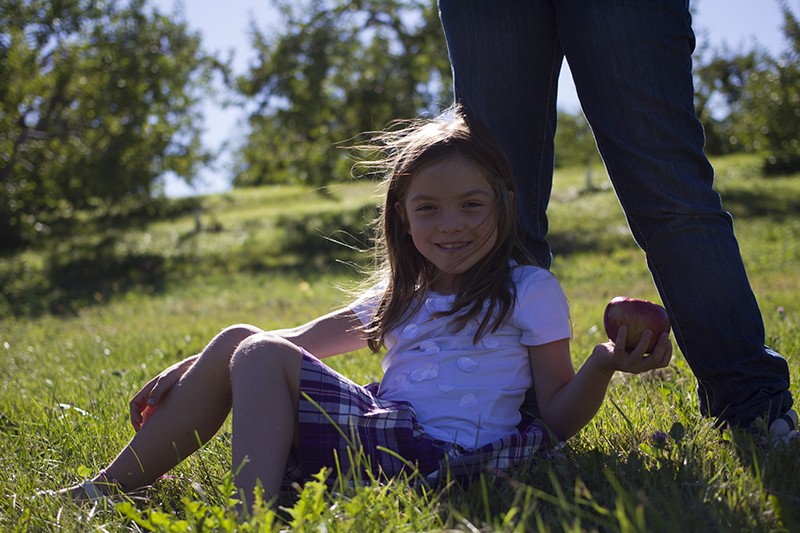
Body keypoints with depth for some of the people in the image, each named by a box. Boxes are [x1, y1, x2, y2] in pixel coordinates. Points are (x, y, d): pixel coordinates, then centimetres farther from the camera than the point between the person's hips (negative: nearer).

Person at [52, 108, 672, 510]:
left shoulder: (531, 290, 2)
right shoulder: (403, 297, 20)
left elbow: (557, 420, -1)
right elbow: (306, 338, 22)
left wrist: (604, 365, -22)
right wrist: (195, 367, 16)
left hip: (435, 452, -7)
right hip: (386, 433, 7)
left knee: (261, 355, -14)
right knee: (240, 340, 1)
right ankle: (109, 489, 4)